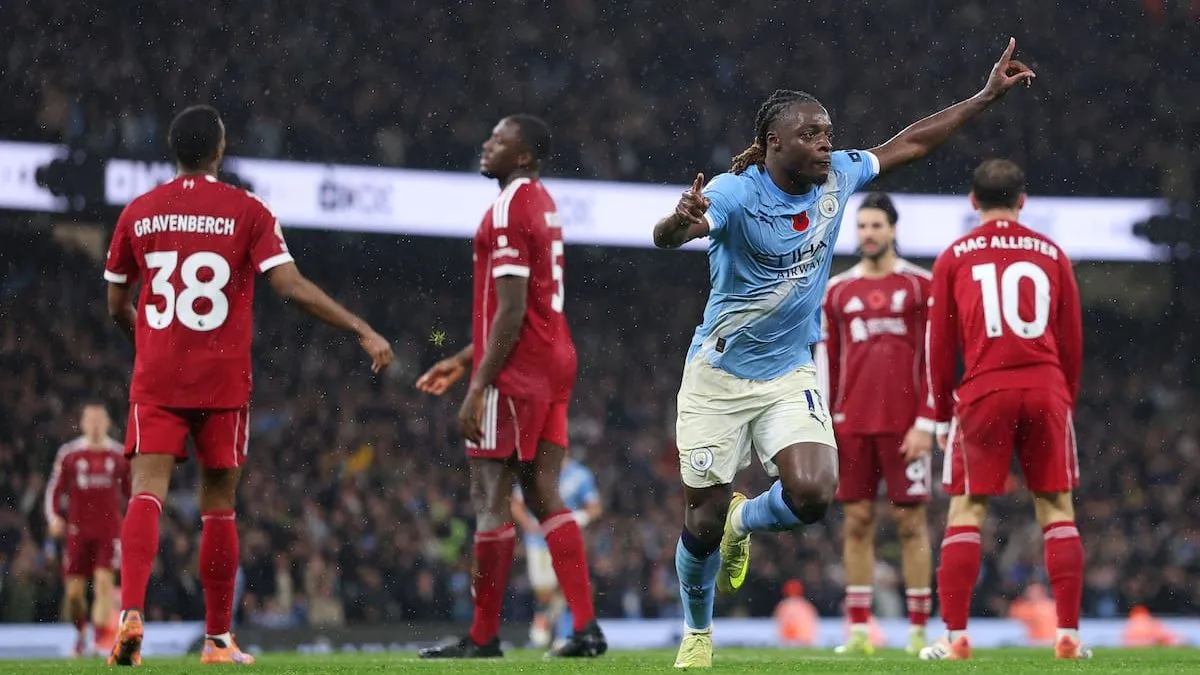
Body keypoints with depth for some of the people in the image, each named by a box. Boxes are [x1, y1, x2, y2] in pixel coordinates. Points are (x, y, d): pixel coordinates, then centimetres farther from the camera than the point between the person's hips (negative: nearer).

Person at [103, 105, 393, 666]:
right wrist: (364, 332, -10)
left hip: (155, 381, 1)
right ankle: (217, 639, 15)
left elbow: (117, 307, 13)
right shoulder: (247, 211, -3)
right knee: (218, 507, 9)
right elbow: (292, 287, -13)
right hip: (222, 382, -1)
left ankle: (131, 614, -30)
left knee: (147, 493, -7)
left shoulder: (138, 213, 6)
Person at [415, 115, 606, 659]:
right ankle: (586, 628, 1)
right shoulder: (543, 205, 17)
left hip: (516, 373, -9)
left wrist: (477, 387, -19)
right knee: (544, 497, 8)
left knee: (490, 501, -3)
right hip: (554, 366, 9)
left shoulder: (508, 211, -14)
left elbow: (511, 313, -19)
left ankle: (484, 637, 2)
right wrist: (463, 360, 25)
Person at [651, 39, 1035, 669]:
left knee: (812, 494, -20)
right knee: (704, 519, 1)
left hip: (791, 374, 4)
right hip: (719, 375, -4)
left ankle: (745, 521, 16)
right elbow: (667, 236, -39)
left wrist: (986, 96, 11)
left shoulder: (836, 177, -4)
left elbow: (908, 143, 10)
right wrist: (680, 219, -63)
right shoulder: (736, 193, -21)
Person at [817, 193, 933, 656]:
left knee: (911, 521, -2)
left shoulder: (920, 286, 2)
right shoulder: (837, 291, 11)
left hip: (903, 423, -3)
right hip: (851, 424, 3)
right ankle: (859, 628, 3)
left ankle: (918, 629, 1)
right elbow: (825, 361, 12)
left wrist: (927, 423, -8)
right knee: (857, 521, 1)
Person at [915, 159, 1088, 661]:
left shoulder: (953, 258, 8)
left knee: (965, 511, 4)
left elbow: (939, 342, 7)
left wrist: (939, 412, 14)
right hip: (1045, 390, 1)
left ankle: (956, 635, -1)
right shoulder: (1051, 255, 11)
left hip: (983, 393, -1)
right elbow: (1071, 338, 13)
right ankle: (1068, 634, 1)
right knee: (1057, 508, 5)